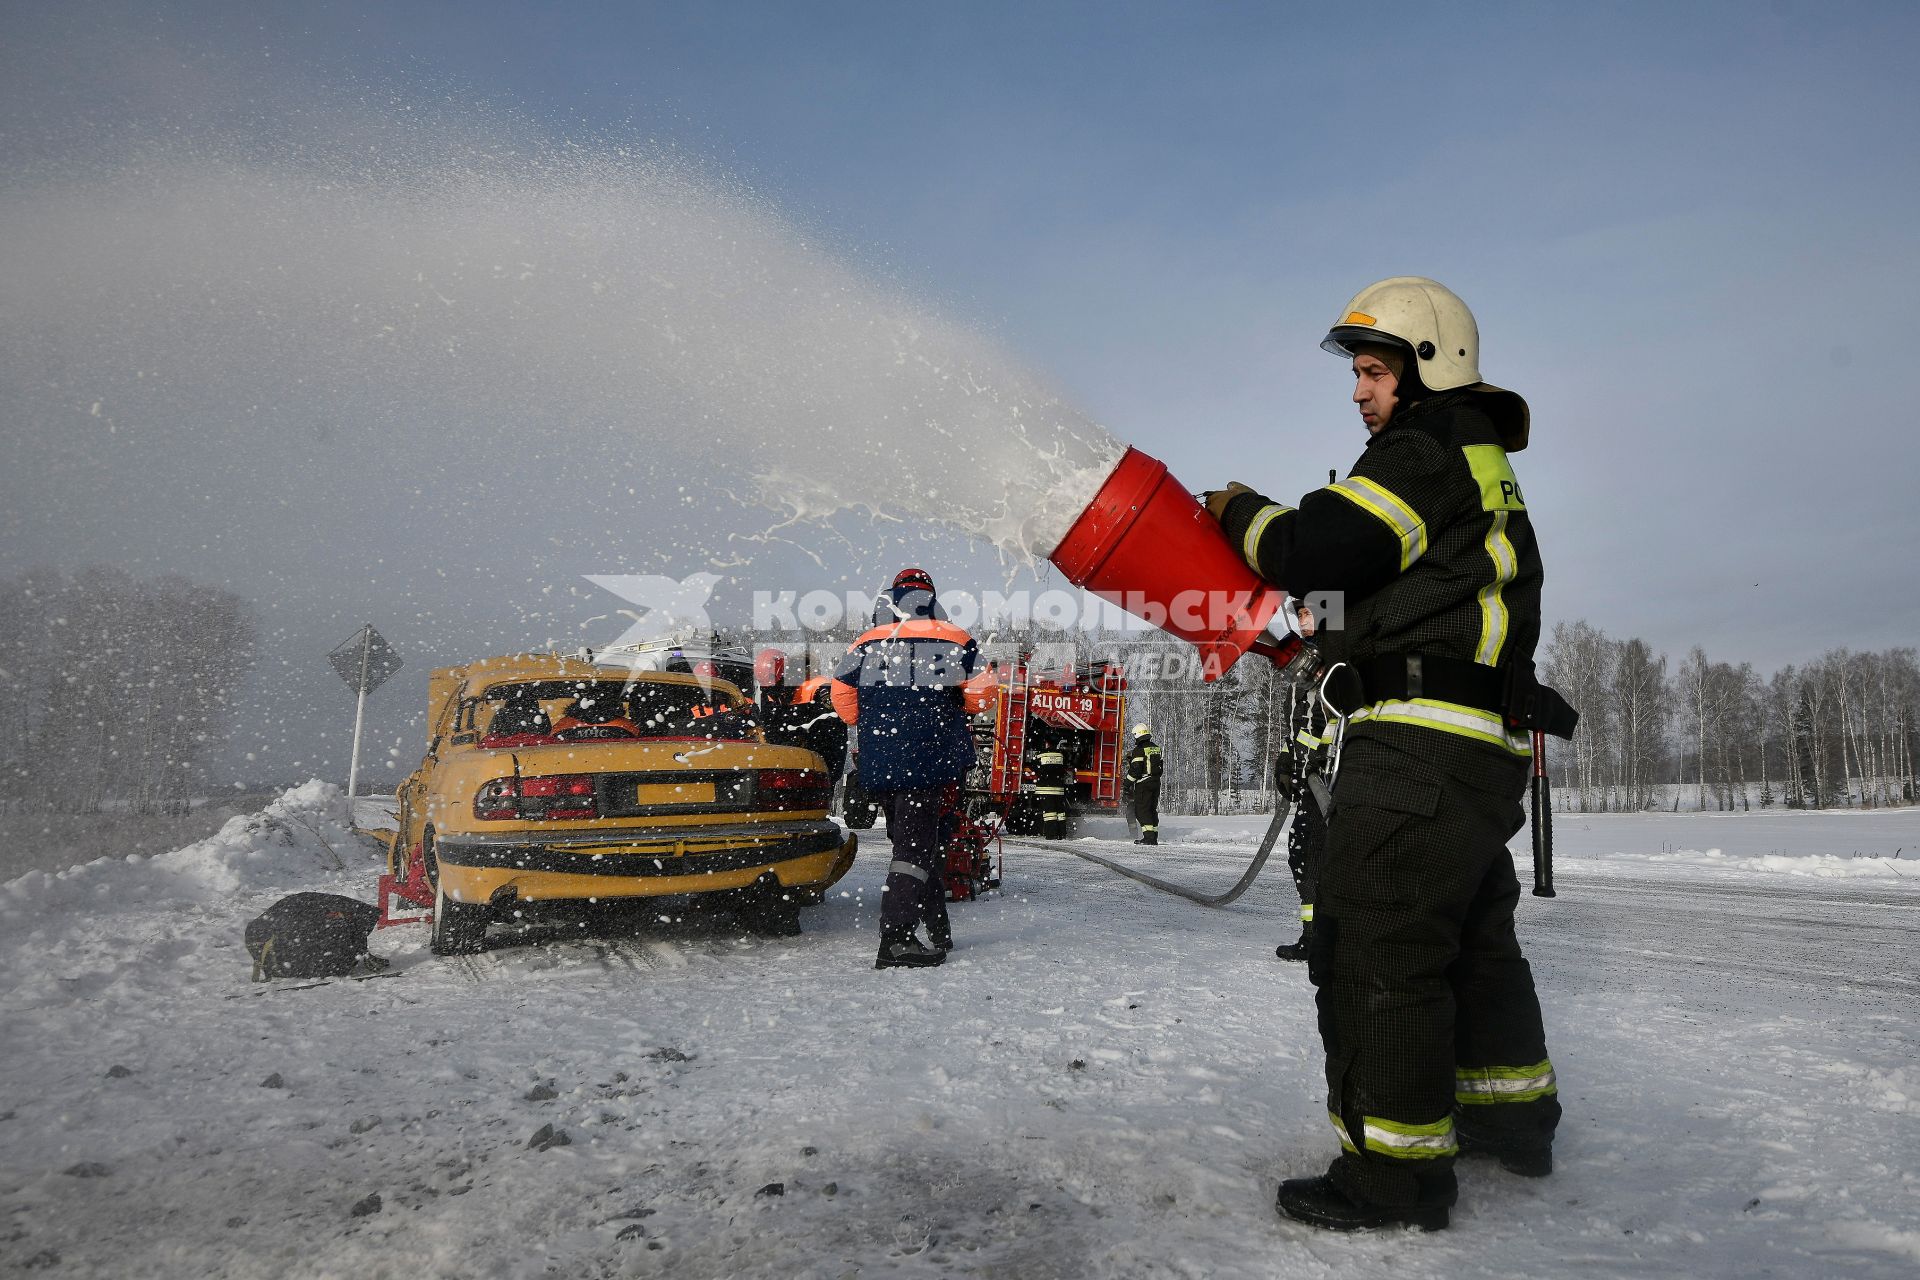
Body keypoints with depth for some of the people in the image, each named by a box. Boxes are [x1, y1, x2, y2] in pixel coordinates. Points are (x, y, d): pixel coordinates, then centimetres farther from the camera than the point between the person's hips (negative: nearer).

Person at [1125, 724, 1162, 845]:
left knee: (1141, 809, -5)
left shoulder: (1139, 750, -12)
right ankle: (1154, 837, 15)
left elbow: (1135, 768, -16)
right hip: (1156, 782, 8)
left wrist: (1128, 782, -8)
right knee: (1153, 809, 13)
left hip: (1143, 783, -8)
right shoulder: (1156, 748, 13)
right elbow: (1162, 766, 19)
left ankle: (1149, 836, -14)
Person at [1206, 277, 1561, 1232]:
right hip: (1485, 750, 11)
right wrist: (1333, 635, 18)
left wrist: (1240, 508, 0)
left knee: (1375, 949, -6)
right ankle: (1514, 1116, 36)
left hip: (1418, 740, -11)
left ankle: (1396, 1168, 1)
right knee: (1474, 939, 22)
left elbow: (1311, 549, -19)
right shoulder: (1484, 468, 25)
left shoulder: (1425, 454, -8)